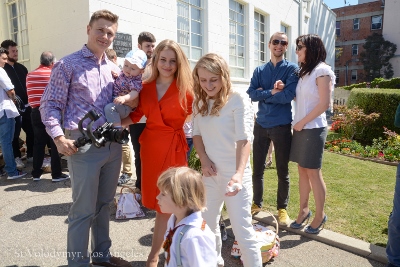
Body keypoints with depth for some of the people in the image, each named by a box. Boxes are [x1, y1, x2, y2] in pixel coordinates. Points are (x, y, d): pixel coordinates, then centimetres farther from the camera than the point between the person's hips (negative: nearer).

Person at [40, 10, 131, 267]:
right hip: (84, 146, -6)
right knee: (84, 210, 2)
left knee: (104, 204, 17)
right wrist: (59, 137, -17)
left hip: (113, 145, 6)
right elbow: (50, 105, -5)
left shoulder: (115, 69, 13)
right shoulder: (68, 65, -3)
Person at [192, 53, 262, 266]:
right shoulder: (200, 102, 3)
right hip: (210, 173, 6)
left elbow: (244, 139, -23)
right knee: (207, 223, 20)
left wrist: (239, 173, -36)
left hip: (234, 174, -6)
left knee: (242, 229, -1)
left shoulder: (238, 99, -15)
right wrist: (204, 159, -6)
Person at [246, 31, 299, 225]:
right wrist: (272, 92, -15)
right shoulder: (259, 70, 9)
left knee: (282, 171, 8)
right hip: (261, 124, 3)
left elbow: (288, 95, -16)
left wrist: (263, 94, -9)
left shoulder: (291, 69, -1)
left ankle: (282, 208, 25)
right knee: (257, 168, 11)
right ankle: (257, 203, 30)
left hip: (282, 125, -3)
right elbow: (251, 94, -6)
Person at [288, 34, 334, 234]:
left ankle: (320, 215, 14)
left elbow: (324, 104, -15)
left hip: (313, 128, -7)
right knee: (302, 170, 11)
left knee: (313, 172, 0)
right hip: (300, 128, 8)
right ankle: (304, 210, 22)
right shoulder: (304, 72, 15)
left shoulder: (322, 71, -9)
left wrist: (303, 122, -13)